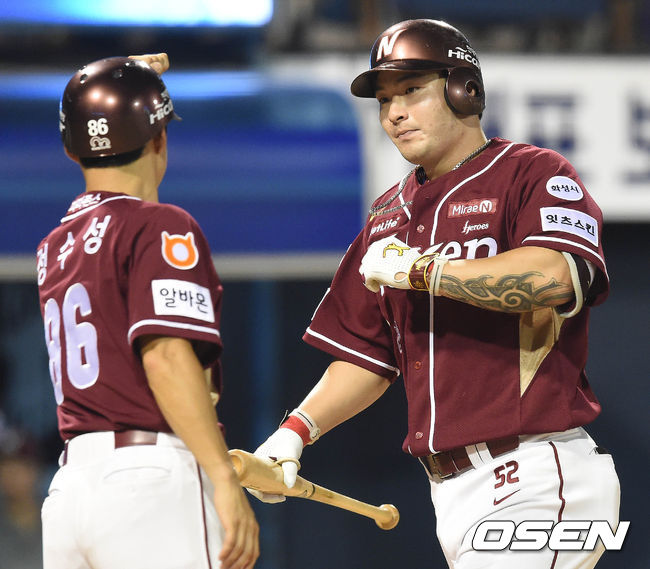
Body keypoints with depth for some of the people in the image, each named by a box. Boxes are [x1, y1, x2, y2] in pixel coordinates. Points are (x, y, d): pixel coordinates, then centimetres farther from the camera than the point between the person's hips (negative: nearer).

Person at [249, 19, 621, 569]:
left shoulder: (534, 173, -2)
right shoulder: (389, 218, 20)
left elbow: (553, 276, -23)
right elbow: (367, 357, 24)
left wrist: (418, 268, -14)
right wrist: (297, 430, 7)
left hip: (536, 477, -7)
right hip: (450, 491, 7)